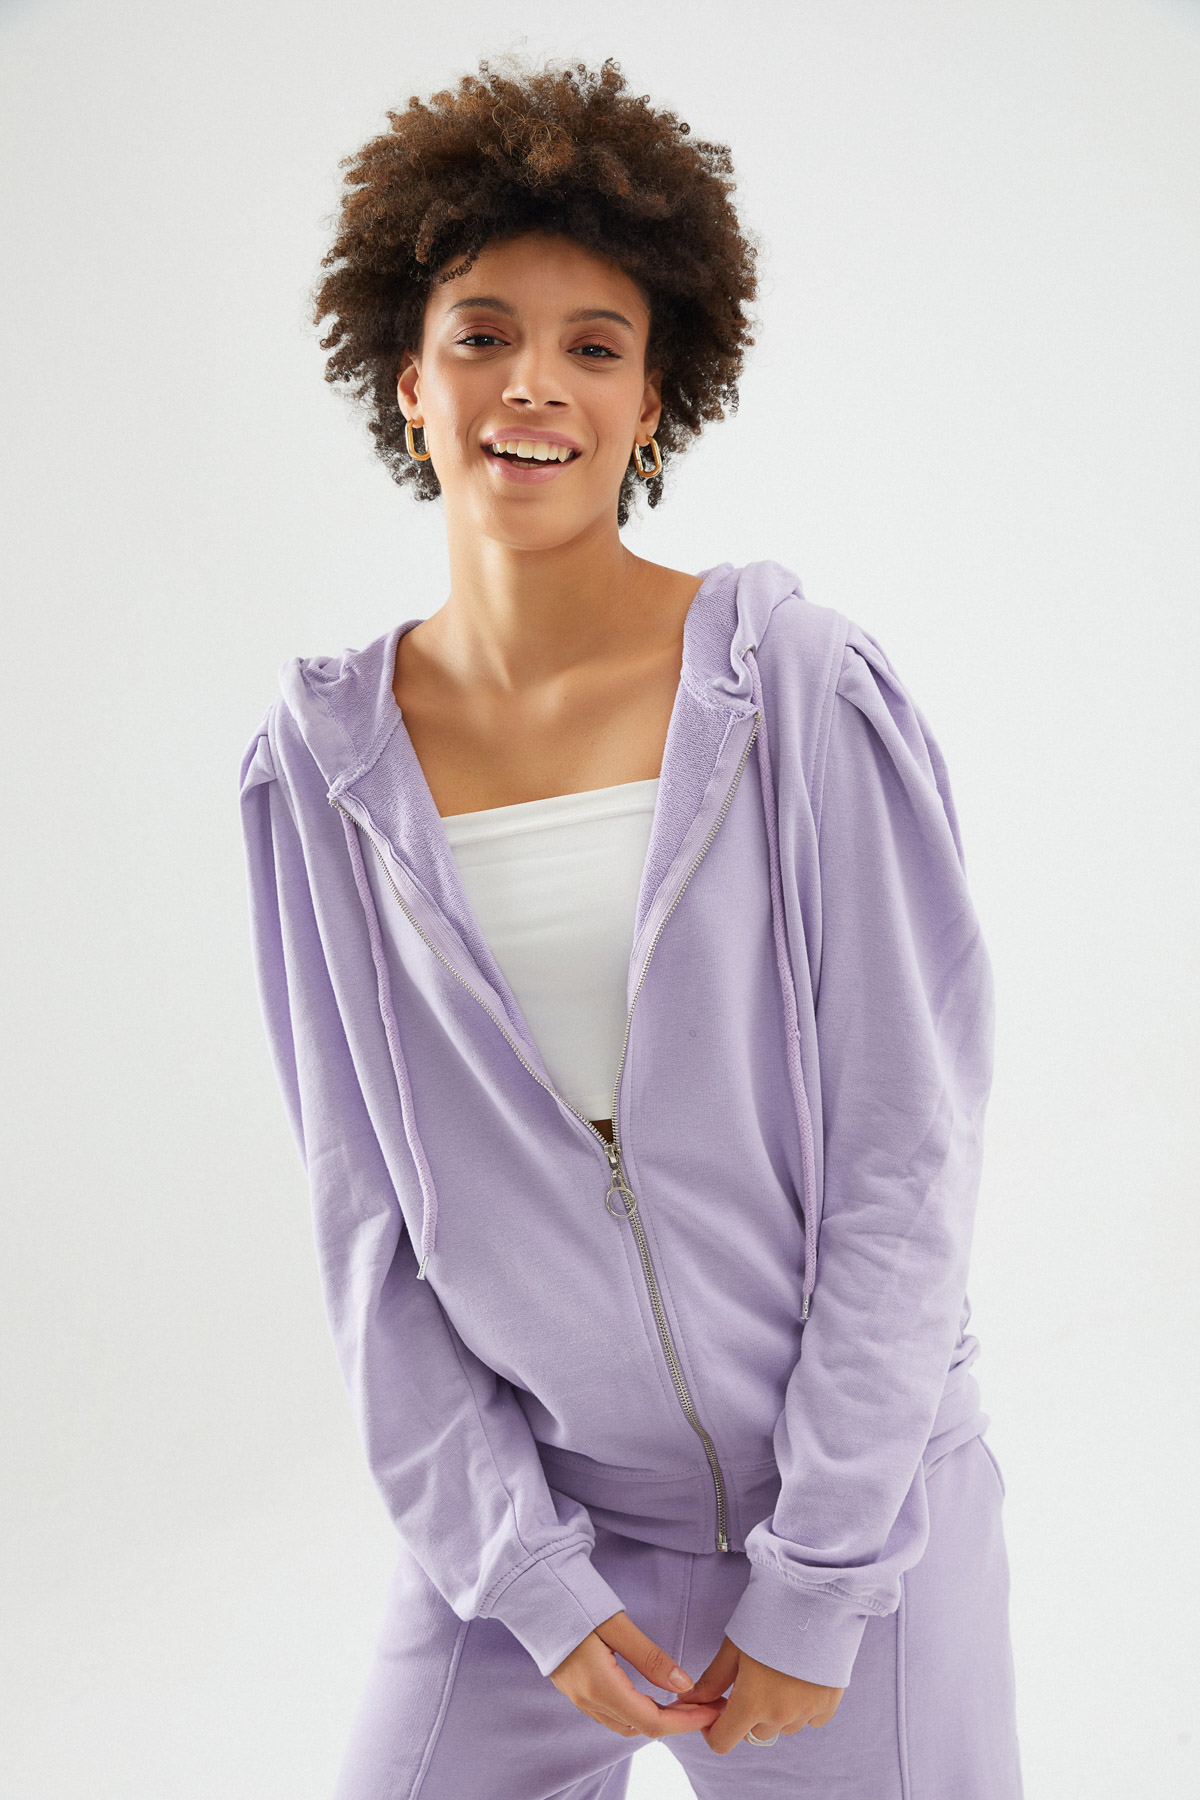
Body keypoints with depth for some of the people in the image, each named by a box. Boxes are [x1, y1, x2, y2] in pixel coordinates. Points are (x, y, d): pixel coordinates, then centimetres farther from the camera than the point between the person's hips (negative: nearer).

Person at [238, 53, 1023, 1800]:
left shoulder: (806, 694, -12)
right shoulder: (322, 764, -4)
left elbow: (909, 1158, -11)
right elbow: (367, 1217, -1)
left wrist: (816, 1587, -10)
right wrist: (518, 1570, -5)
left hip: (858, 1505, -2)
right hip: (526, 1514, 2)